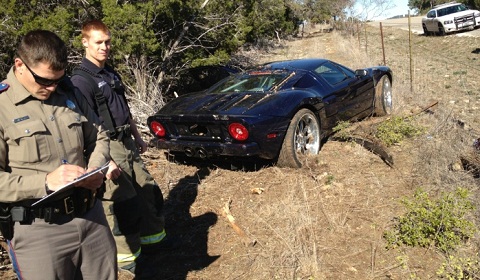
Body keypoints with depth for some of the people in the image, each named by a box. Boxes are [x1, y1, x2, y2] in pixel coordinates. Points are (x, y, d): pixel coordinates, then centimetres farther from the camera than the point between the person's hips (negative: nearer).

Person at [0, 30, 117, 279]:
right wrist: (45, 181, -22)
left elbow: (98, 137, 17)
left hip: (92, 216, 5)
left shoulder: (69, 92, 8)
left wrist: (96, 169, -2)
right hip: (38, 231, -5)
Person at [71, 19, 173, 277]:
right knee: (124, 205, -1)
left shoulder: (111, 73, 12)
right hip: (108, 148, -8)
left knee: (149, 192, 16)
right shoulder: (81, 80, -14)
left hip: (128, 144, 9)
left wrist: (138, 137, 24)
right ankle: (128, 259, 16)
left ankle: (153, 239, 35)